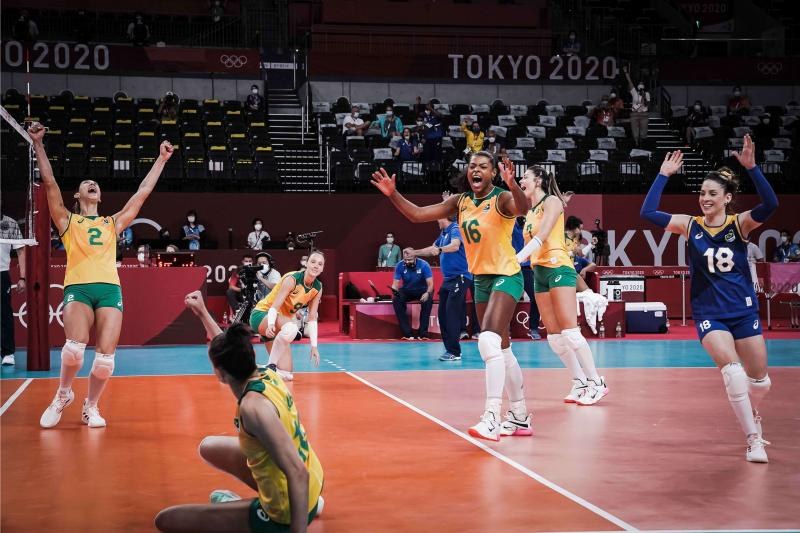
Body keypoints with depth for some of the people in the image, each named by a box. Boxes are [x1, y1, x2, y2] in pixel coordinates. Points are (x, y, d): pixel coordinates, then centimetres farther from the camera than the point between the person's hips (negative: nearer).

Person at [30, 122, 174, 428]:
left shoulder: (113, 223, 23)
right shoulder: (67, 221, 17)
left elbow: (143, 192, 23)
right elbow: (49, 182, 7)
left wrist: (161, 159, 23)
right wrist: (38, 144, 1)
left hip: (110, 289, 2)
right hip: (78, 288, -2)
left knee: (105, 357, -11)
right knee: (75, 347, -26)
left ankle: (91, 407, 14)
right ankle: (63, 394, 3)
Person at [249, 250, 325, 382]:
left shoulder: (318, 288, -2)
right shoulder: (292, 279, -22)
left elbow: (312, 318, 1)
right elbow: (275, 305, -28)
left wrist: (314, 346, -5)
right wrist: (271, 324, -46)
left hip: (282, 322, 7)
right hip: (262, 315, -7)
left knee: (286, 376, -3)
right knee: (291, 328, -41)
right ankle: (270, 367, -29)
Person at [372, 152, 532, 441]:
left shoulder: (501, 198, -14)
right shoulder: (460, 202, 5)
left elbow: (522, 208, -37)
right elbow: (417, 214, 4)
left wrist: (512, 185, -55)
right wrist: (393, 194, -9)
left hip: (506, 276, -8)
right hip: (480, 279, 8)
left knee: (489, 342, -25)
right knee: (502, 349, 14)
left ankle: (491, 418, -26)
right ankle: (520, 417, 26)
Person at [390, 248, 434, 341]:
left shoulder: (424, 265, -19)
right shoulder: (399, 266, -13)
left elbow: (430, 284, -21)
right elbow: (395, 283, -12)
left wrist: (427, 293, -43)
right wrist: (394, 290, -36)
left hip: (422, 290, -2)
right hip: (406, 290, 2)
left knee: (428, 300, -35)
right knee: (396, 300, -29)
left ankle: (423, 333, -26)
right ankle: (407, 333, -24)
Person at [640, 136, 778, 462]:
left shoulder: (740, 224, -6)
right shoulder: (690, 226, -4)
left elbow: (770, 205, -25)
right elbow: (648, 212, -13)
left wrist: (752, 168, -32)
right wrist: (664, 175, -14)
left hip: (744, 311, 1)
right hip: (709, 314, -1)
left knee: (760, 380, 10)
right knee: (732, 370, -23)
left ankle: (750, 416, 43)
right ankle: (754, 439, -12)